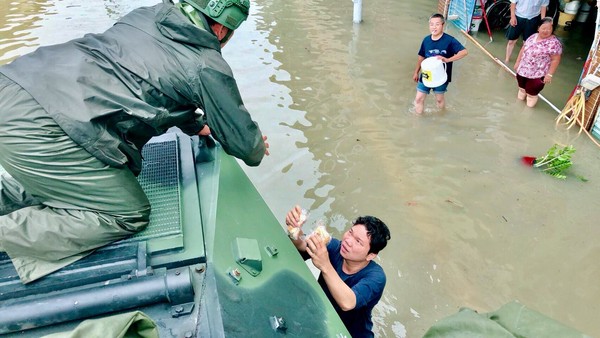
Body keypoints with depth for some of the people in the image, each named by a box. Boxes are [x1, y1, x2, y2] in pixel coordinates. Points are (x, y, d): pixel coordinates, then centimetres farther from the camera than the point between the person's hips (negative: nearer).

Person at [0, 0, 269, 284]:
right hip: (39, 129, -9)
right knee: (130, 216, 2)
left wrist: (197, 125, 43)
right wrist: (258, 152, 31)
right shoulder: (209, 68, -3)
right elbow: (242, 141, 8)